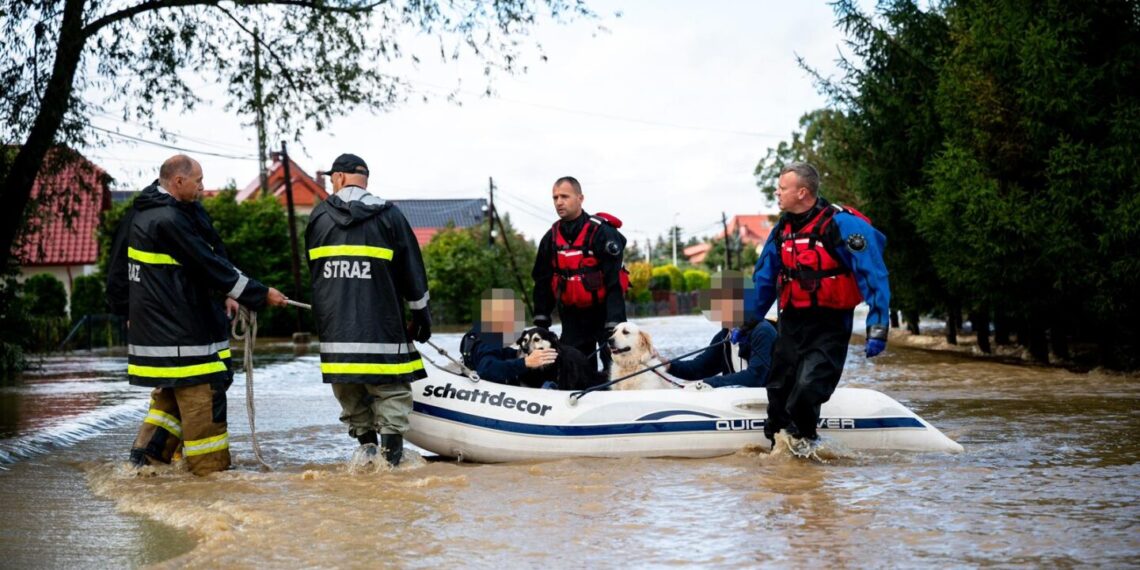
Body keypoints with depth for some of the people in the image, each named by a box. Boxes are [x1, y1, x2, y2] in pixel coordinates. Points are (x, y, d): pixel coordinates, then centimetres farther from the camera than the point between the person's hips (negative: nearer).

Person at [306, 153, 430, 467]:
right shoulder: (389, 215, -1)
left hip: (334, 323, 3)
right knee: (390, 386, 1)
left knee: (348, 385, 14)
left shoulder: (318, 216, 8)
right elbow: (411, 269, 2)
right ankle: (390, 448, -6)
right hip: (381, 322, -3)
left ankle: (365, 441, 15)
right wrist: (421, 312, 10)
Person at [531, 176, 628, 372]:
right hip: (572, 317, 6)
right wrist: (541, 318, 8)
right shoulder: (551, 237, 7)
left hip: (604, 312, -6)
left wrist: (614, 323, -24)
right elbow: (543, 281, 14)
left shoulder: (602, 232, -13)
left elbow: (615, 281, -18)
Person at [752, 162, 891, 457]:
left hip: (829, 327, -6)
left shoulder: (842, 225, -13)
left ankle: (805, 441, 6)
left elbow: (874, 276, -15)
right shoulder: (782, 230, 8)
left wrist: (877, 328, -21)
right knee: (778, 393, 7)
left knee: (807, 388, -19)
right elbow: (763, 279, 18)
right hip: (791, 325, 6)